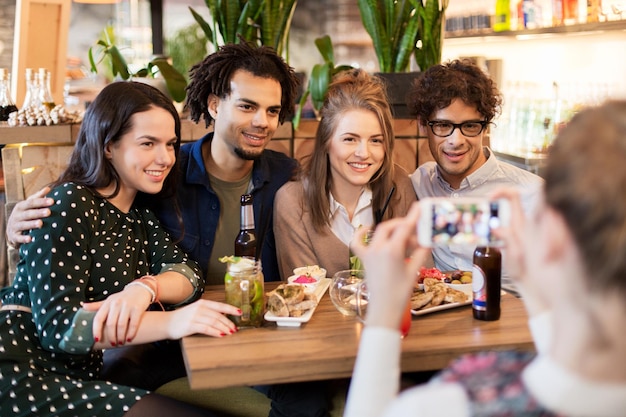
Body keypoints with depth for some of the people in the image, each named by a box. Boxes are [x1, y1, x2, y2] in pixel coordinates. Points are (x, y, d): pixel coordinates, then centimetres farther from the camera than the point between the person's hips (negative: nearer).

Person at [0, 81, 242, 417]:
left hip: (79, 375, 7)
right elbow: (57, 325, -20)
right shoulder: (70, 204, -11)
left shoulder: (140, 216, 11)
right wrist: (171, 321, -32)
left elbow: (189, 273, -3)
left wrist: (145, 288, -27)